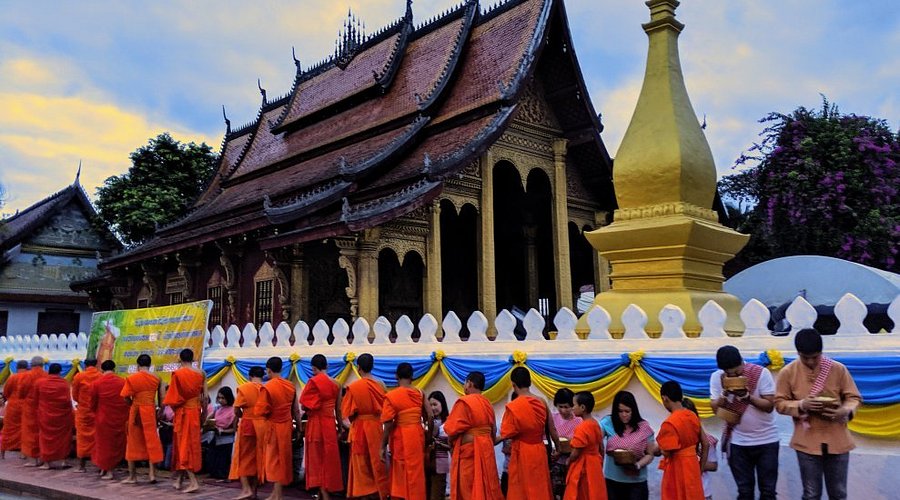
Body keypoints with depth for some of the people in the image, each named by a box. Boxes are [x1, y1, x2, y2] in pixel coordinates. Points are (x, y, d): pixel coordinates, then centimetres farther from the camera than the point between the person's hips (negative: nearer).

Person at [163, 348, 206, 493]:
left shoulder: (177, 374, -11)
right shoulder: (200, 374, 1)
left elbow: (173, 397, -10)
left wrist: (175, 408, 8)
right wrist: (204, 412, 12)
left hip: (182, 412, -4)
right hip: (195, 411, 4)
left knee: (183, 444, 0)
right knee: (191, 443, 12)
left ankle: (194, 481, -8)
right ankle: (179, 479, 21)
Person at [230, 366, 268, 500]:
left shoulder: (244, 388, -6)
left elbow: (236, 411, -6)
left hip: (248, 426, -3)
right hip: (263, 426, 3)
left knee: (243, 457, 7)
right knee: (259, 458, 11)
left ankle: (246, 489, -2)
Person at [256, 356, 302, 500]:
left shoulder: (267, 387, -15)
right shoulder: (291, 386, 2)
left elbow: (260, 411, -15)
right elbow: (296, 410, 8)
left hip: (273, 427, -5)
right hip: (287, 426, 5)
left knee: (275, 459, 3)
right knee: (283, 458, 14)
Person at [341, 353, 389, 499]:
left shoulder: (353, 387, -11)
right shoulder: (380, 385, -1)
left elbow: (347, 412, -7)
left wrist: (349, 424, 11)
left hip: (359, 429, -3)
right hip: (376, 427, 4)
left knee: (362, 465, 7)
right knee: (377, 462, 14)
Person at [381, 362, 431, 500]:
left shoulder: (391, 396, -10)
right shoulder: (420, 394, 2)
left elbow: (388, 425, -12)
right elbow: (429, 418, 2)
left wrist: (383, 446, -5)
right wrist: (429, 436, 15)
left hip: (401, 438, -3)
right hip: (417, 435, 4)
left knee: (402, 473, 10)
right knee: (416, 472, 15)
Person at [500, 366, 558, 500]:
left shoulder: (513, 406, -16)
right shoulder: (542, 402, -2)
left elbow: (506, 434, -11)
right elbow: (552, 430, 4)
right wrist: (558, 449, 18)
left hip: (521, 453, -4)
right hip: (539, 451, 4)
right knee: (540, 489, 15)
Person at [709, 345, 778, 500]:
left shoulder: (761, 373, -14)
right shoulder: (717, 377, -6)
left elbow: (769, 405, -13)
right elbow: (715, 408, -5)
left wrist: (747, 396, -28)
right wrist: (725, 394, -23)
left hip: (766, 440, -1)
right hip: (737, 442, 2)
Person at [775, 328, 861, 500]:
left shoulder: (838, 369, -4)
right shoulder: (788, 372, -6)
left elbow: (854, 397, 2)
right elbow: (780, 403, -2)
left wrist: (846, 411, -20)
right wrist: (801, 405, -21)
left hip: (837, 442, 1)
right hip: (807, 442, -1)